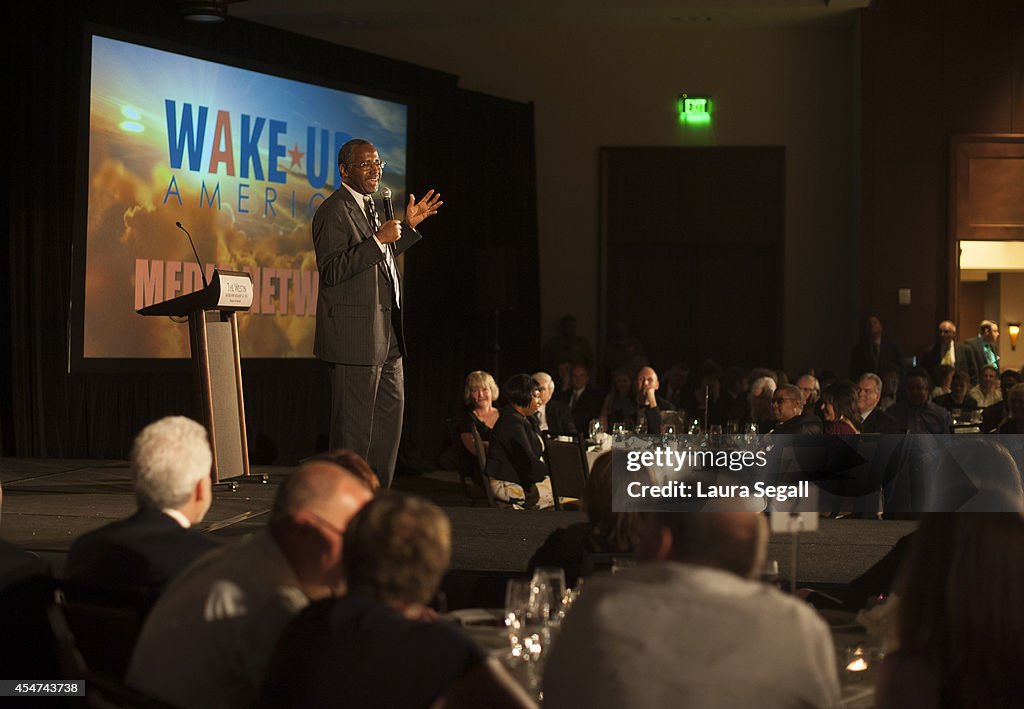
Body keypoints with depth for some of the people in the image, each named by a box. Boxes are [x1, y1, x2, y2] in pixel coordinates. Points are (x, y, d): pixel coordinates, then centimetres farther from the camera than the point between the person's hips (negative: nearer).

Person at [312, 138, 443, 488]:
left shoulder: (368, 207, 19)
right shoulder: (334, 211, -11)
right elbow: (332, 269, -20)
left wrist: (408, 227, 23)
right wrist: (378, 240, -23)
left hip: (386, 336, 10)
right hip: (355, 337, -10)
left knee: (391, 414, 13)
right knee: (354, 427, -5)